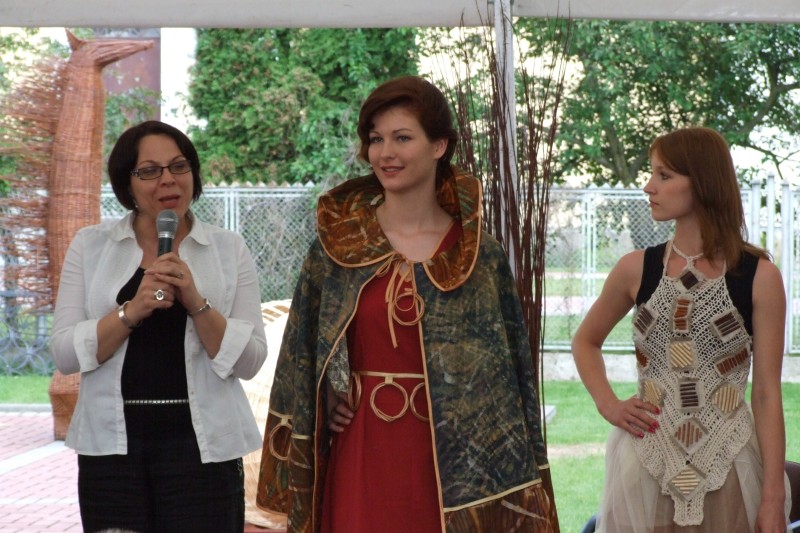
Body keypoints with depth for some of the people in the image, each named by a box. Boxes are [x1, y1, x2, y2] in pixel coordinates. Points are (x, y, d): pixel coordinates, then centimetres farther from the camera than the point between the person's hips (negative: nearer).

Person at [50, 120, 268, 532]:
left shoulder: (229, 250, 3)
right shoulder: (90, 246, 4)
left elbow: (249, 360, -3)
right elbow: (64, 354, -3)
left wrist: (197, 303, -17)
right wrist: (132, 310, -17)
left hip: (201, 444, 0)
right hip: (112, 444, 1)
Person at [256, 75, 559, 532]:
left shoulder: (481, 255, 2)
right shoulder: (337, 244, 3)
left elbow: (510, 372, 3)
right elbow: (300, 355, 10)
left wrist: (522, 488, 0)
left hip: (452, 460, 0)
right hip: (362, 457, 0)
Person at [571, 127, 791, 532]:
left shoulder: (758, 275, -6)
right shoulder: (636, 269, 1)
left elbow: (767, 394, -6)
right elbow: (585, 341, 19)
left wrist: (773, 497, -9)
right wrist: (607, 404, 3)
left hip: (729, 467, -2)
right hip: (646, 466, 2)